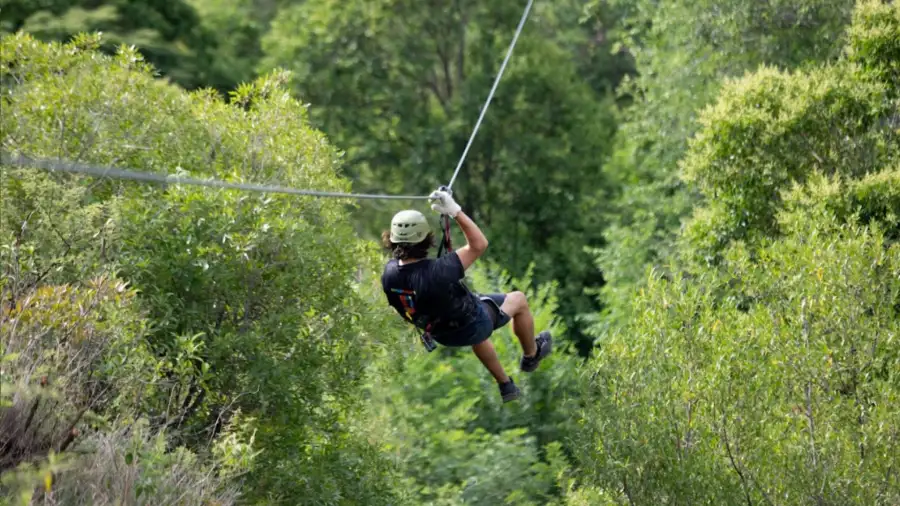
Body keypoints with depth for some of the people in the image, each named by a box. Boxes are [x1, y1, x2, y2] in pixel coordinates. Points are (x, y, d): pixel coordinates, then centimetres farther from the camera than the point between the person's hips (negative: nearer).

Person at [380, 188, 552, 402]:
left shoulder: (389, 272, -25)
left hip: (442, 335, 6)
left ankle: (505, 385, 54)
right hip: (473, 324, -6)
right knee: (518, 300, 21)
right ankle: (531, 355, 44)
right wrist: (455, 211, -34)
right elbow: (479, 244, -33)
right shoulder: (437, 272, -45)